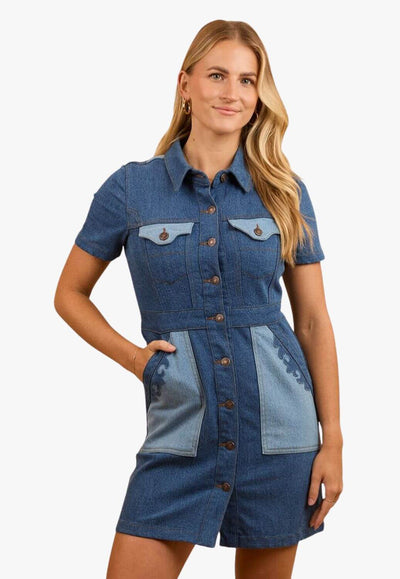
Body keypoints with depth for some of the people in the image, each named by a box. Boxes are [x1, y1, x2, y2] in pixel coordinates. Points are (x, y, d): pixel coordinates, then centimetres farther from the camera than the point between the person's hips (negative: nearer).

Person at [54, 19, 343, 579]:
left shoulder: (284, 192, 2)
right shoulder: (130, 187, -1)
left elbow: (314, 321, 4)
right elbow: (70, 294, 10)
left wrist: (332, 440, 1)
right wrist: (132, 355, -5)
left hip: (278, 425, 1)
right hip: (181, 430, -1)